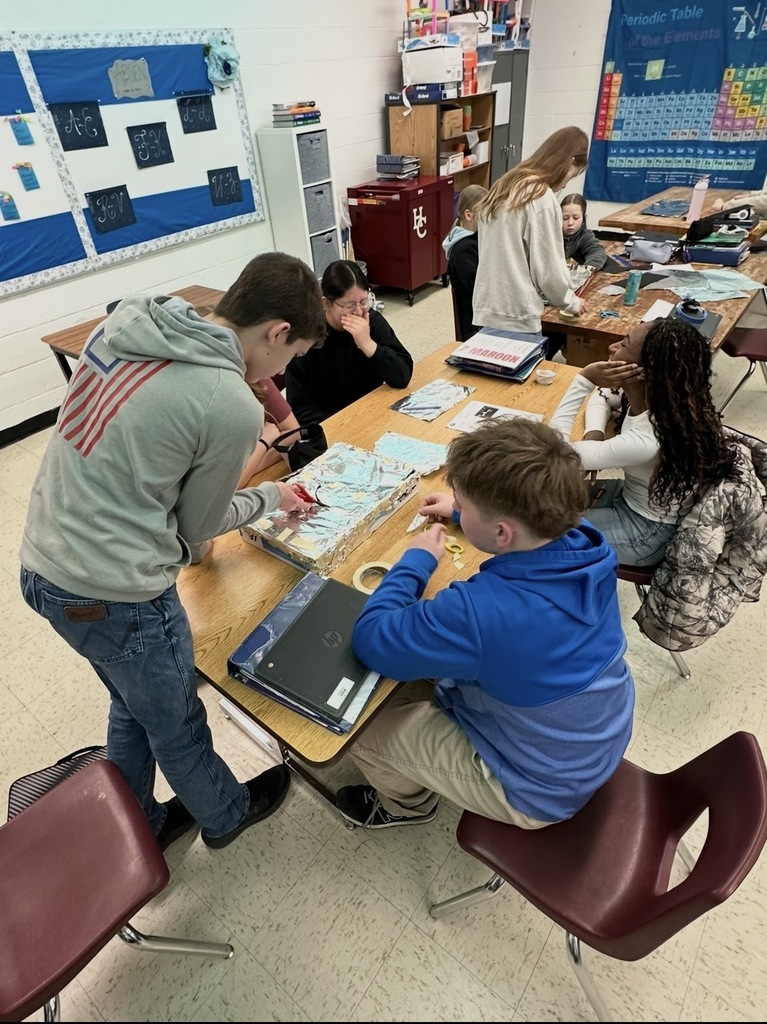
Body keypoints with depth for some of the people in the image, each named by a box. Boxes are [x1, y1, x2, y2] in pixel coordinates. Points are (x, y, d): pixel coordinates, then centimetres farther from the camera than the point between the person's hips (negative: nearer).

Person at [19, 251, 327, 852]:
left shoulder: (127, 321, -1)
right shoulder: (234, 408, -23)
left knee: (133, 709, 30)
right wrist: (269, 497, 8)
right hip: (115, 598, -7)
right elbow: (198, 524, -8)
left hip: (42, 566, 8)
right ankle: (227, 816, 52)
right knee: (178, 728, 21)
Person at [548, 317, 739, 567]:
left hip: (648, 531, -8)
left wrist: (584, 378, -33)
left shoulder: (645, 442, -38)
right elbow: (602, 397, 9)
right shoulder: (652, 394, -14)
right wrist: (594, 433, -13)